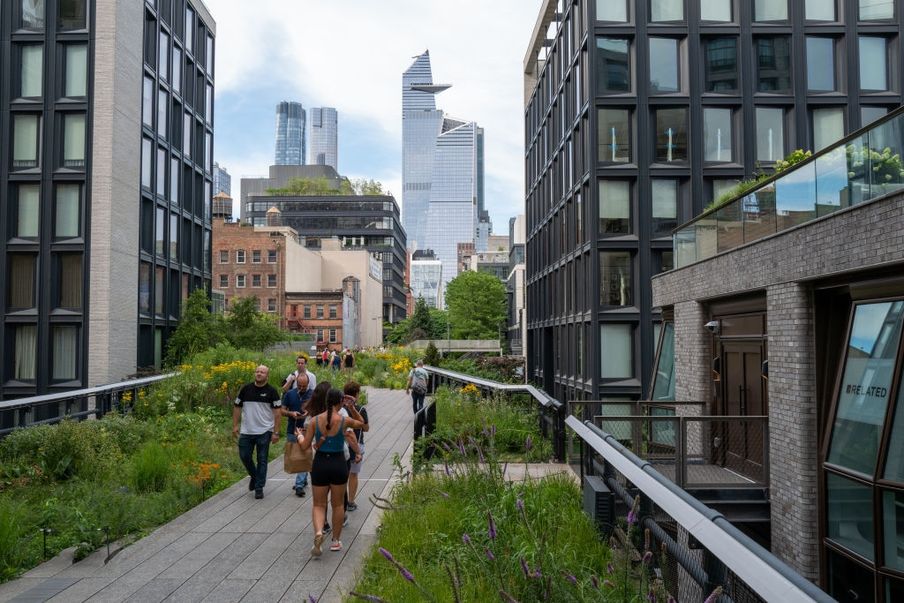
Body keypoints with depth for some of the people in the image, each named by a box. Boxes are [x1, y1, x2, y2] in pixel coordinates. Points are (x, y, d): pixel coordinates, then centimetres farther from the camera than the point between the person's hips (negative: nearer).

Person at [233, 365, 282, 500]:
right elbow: (237, 407, 10)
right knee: (244, 456, 8)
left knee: (262, 460, 3)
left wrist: (276, 432, -10)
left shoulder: (271, 391, -5)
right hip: (246, 431, 3)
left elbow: (277, 413, -6)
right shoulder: (246, 389, 4)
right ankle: (254, 476, 35)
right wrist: (235, 426, 4)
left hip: (264, 432, -3)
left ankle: (259, 487, 14)